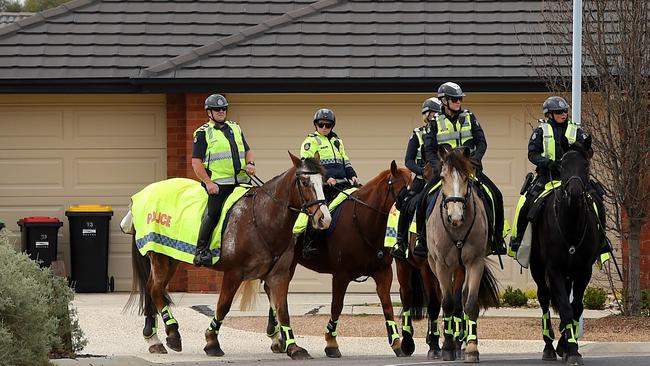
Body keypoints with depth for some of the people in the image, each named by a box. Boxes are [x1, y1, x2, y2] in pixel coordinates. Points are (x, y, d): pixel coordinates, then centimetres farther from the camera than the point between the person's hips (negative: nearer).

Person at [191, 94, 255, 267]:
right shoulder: (203, 133, 1)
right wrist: (208, 182, -15)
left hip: (241, 180, 6)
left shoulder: (235, 129, 20)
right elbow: (196, 162, -4)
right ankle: (201, 251, -17)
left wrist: (250, 164, 2)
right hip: (218, 183, -6)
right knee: (213, 212, -22)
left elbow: (248, 151, 26)